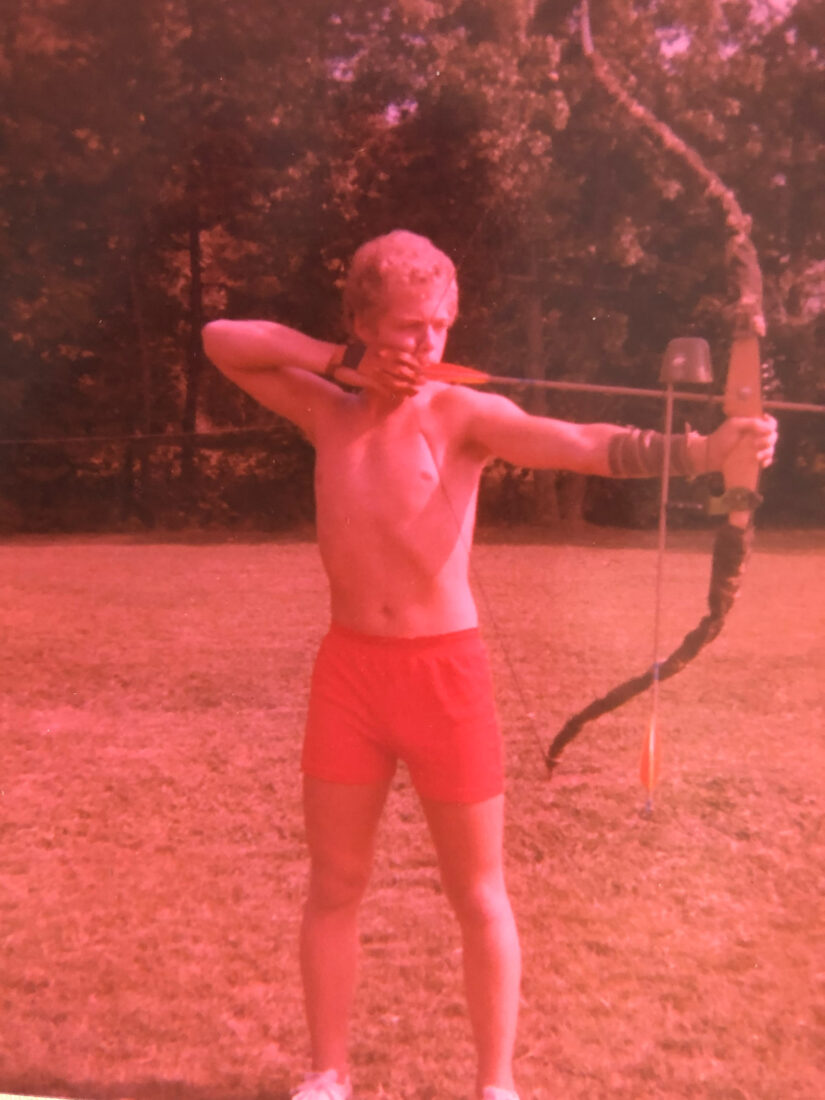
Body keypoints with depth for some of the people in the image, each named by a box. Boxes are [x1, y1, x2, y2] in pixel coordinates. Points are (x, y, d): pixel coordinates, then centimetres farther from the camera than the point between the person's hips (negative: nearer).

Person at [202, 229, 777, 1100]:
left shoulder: (464, 415, -8)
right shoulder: (328, 410, 5)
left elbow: (581, 445, -23)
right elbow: (222, 340, 5)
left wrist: (704, 448, -40)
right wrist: (340, 363, -7)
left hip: (444, 670, -3)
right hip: (348, 667, 4)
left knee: (478, 895, 8)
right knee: (333, 887, 13)